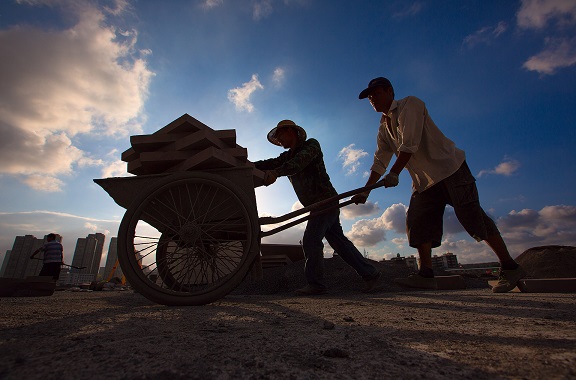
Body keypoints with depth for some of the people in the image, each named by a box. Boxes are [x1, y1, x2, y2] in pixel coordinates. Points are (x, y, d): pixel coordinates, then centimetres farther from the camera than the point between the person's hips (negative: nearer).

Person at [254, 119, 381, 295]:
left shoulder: (311, 144, -6)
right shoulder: (287, 157, 17)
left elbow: (299, 162, -27)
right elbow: (270, 164, 0)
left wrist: (276, 173, -41)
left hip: (326, 201, -9)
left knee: (311, 239, -15)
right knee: (339, 241, 11)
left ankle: (315, 284, -4)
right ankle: (370, 274, 21)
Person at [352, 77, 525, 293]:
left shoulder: (410, 104, -7)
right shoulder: (383, 128, 15)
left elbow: (410, 143, -21)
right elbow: (379, 162, 12)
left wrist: (394, 173, -28)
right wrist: (365, 191, 5)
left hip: (449, 168, -7)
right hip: (424, 180, 7)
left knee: (471, 215, -12)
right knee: (417, 220, -5)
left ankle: (509, 267, 2)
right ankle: (426, 275, -3)